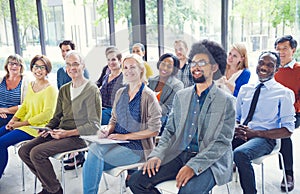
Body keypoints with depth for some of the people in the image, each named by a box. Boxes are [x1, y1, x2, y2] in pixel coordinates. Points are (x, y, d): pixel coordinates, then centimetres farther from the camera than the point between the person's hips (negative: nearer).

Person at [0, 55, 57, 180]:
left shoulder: (50, 89, -14)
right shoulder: (31, 85, 12)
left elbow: (47, 114, -19)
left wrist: (22, 123, -17)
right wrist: (14, 119, 1)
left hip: (38, 127, -8)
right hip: (24, 122, 8)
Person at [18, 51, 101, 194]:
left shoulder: (92, 90, -10)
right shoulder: (63, 89, 14)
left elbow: (94, 125, -14)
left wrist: (67, 133, -18)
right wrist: (48, 128, 0)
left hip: (79, 137, -8)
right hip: (60, 132, 8)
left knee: (37, 153, -22)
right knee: (24, 151, -3)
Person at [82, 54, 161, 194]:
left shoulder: (148, 96, -7)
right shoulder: (120, 93, 13)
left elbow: (154, 130, -10)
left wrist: (125, 136, -14)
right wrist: (108, 130, -2)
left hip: (137, 146, -5)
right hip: (117, 142, 5)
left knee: (95, 150, -26)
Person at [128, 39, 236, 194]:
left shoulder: (226, 101, -2)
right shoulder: (180, 96, 13)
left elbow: (222, 143, -8)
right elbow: (170, 130, 14)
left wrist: (193, 166, -20)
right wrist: (157, 154, -5)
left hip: (210, 161, -4)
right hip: (179, 155, 5)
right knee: (136, 181, -12)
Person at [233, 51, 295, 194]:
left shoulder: (284, 93, 1)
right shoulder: (245, 89, 15)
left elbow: (288, 130, -3)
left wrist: (255, 133, -14)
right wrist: (236, 128, -5)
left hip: (264, 138, -4)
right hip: (240, 135, 4)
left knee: (240, 154, -35)